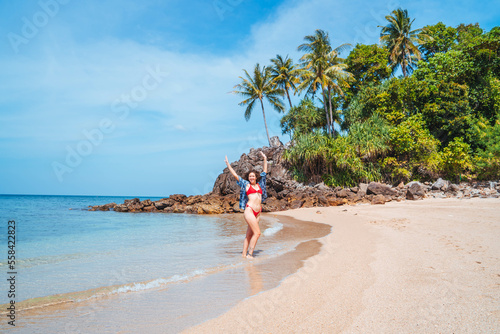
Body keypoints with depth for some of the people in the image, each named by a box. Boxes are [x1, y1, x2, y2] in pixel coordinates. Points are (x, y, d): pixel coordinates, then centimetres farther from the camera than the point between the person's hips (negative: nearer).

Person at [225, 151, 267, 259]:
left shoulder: (259, 184, 18)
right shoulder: (245, 184, 8)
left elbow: (264, 172, 25)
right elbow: (235, 175, 12)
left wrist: (265, 159, 29)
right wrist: (228, 164, 15)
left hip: (258, 212, 5)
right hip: (249, 210, -5)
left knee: (249, 234, 6)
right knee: (257, 232, -13)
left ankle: (244, 254, 10)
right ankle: (249, 254, -8)